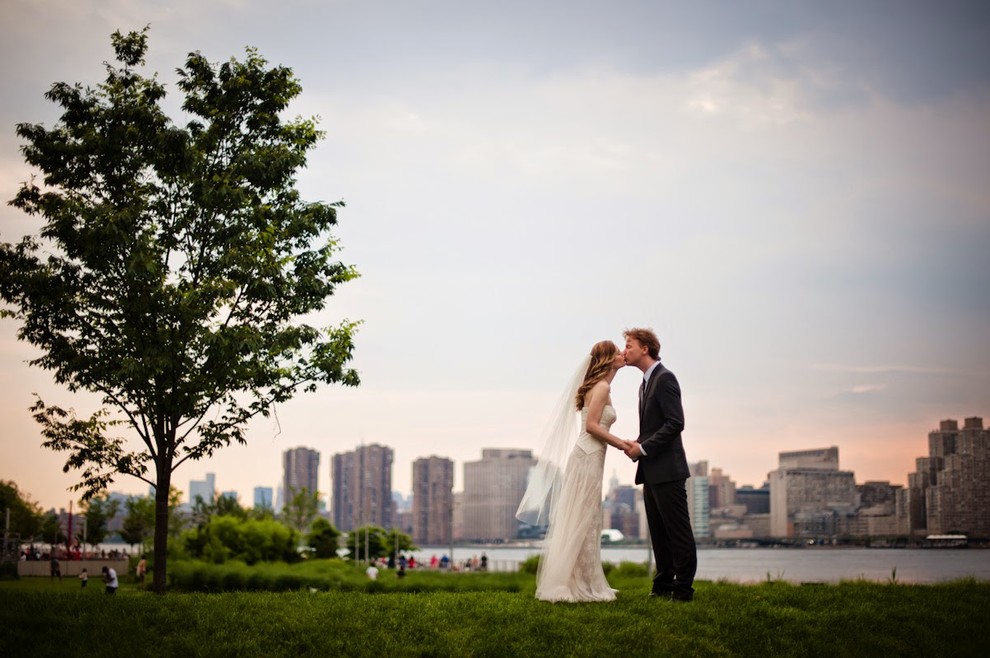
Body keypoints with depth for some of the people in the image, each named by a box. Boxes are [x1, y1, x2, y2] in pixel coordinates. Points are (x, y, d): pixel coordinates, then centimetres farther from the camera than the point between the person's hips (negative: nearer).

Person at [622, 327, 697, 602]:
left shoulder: (664, 378, -11)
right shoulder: (646, 383, 19)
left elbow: (675, 423, -19)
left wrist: (643, 448, -17)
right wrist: (638, 444, 4)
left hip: (667, 470, -10)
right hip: (651, 471, 10)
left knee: (678, 531, -4)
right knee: (658, 532, 12)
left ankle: (683, 588, -1)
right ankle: (663, 585, 18)